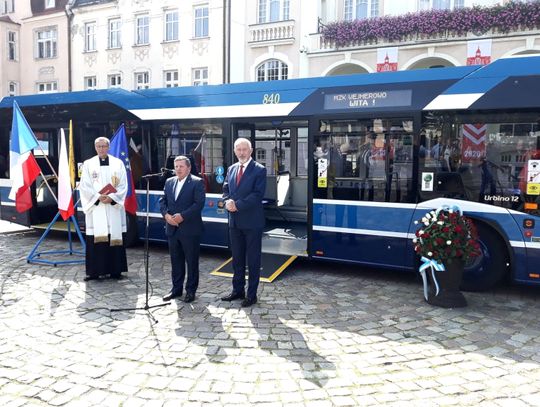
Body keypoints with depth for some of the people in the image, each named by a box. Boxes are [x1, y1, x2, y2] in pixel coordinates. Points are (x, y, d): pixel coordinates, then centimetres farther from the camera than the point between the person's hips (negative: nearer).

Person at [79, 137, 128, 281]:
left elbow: (123, 185, 2)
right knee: (95, 239, -2)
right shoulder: (88, 164, 6)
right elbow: (84, 186, 0)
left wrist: (112, 197, -13)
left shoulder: (118, 163, 7)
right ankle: (94, 271, 5)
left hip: (114, 206, 1)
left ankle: (115, 270, 9)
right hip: (95, 206, 0)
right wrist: (98, 197, -14)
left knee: (115, 237, 1)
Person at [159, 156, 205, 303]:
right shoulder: (169, 182, 13)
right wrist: (166, 215, -7)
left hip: (190, 229, -5)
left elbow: (199, 203, -14)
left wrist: (182, 216, -19)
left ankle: (191, 290, 15)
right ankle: (176, 289, 25)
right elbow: (162, 201, 11)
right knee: (176, 261, 13)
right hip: (172, 229, 6)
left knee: (192, 261, 4)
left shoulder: (197, 182, -6)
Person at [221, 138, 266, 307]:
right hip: (234, 221, 6)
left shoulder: (259, 170, -7)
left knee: (253, 259, 4)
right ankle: (237, 290, 29)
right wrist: (228, 202, -9)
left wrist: (237, 205, -19)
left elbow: (257, 194, -16)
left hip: (252, 221, -6)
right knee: (237, 257, 15)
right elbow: (226, 190, 12)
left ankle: (251, 294, 14)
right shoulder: (231, 169, 12)